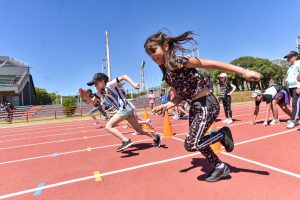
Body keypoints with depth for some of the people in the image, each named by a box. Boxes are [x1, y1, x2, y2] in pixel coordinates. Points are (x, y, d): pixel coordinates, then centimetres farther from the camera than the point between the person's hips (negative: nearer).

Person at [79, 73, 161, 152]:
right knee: (139, 130, 16)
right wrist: (86, 97, -1)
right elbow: (92, 102, 18)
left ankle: (126, 141, -20)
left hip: (125, 108, -9)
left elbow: (124, 76, -11)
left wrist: (133, 83, -23)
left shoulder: (109, 84, -8)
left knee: (108, 126, -12)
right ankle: (155, 137, 28)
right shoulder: (100, 92, 15)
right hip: (123, 110, 9)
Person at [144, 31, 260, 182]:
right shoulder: (166, 74, 7)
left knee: (191, 145, -11)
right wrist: (165, 106, -5)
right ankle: (220, 167, 37)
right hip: (195, 107, 9)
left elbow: (213, 64, -20)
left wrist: (244, 72, -23)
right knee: (196, 142, 16)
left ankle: (222, 134, 11)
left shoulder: (179, 61, -17)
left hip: (207, 105, -9)